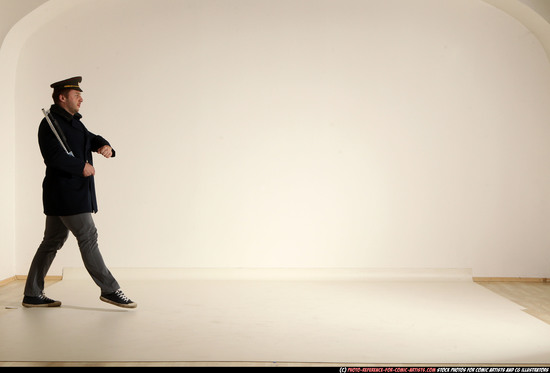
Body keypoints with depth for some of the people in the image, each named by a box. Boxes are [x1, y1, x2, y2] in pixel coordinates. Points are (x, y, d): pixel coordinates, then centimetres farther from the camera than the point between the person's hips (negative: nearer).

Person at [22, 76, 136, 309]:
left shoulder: (73, 121, 19)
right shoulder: (50, 124, -12)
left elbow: (91, 139, 23)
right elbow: (55, 157, -23)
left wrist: (105, 146, 0)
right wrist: (83, 167, -16)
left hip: (74, 192, 10)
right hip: (65, 193, -10)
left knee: (52, 242, 12)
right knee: (88, 238, -6)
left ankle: (33, 294, 19)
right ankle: (109, 289, 2)